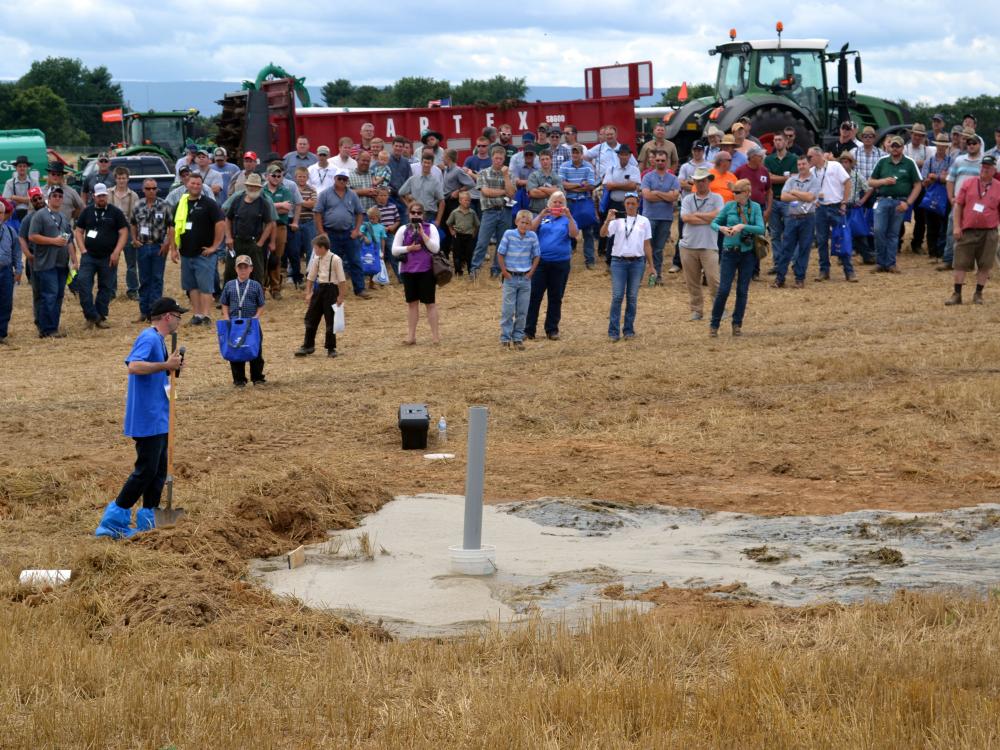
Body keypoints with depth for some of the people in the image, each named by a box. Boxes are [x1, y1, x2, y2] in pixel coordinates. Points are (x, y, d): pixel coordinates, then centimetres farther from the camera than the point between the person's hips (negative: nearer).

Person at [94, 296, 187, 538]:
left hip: (158, 419, 10)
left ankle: (147, 522, 17)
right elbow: (134, 366, -29)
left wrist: (171, 366, 9)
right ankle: (113, 520, -4)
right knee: (145, 471, -9)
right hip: (147, 420, -10)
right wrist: (165, 365, -26)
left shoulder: (158, 339, 17)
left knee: (159, 471, 12)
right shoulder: (149, 338, -15)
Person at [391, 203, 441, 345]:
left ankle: (435, 334, 6)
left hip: (426, 270, -2)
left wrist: (422, 234, -16)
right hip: (408, 270, 2)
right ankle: (411, 335, 14)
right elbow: (394, 250, 3)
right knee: (412, 302, 9)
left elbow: (435, 248, -9)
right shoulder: (403, 230, 5)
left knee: (429, 302, 1)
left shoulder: (430, 228, 0)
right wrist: (409, 248, -13)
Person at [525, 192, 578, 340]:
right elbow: (531, 229, -6)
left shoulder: (567, 220, 9)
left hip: (561, 263, 0)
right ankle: (528, 329, -1)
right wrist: (541, 215, -17)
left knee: (556, 298, 6)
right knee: (534, 296, -4)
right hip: (540, 261, 0)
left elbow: (574, 234, -8)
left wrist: (569, 216, -19)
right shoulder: (542, 218, 11)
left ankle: (552, 330, 15)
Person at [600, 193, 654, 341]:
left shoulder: (644, 221, 9)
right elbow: (603, 234, -10)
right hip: (619, 261, -2)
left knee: (632, 298, 5)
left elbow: (647, 245, 12)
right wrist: (608, 220, -26)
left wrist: (651, 265, 12)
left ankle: (629, 329, 13)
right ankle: (614, 331, -2)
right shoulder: (617, 220, 2)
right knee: (617, 297, -5)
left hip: (636, 262, 2)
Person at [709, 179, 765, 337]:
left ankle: (737, 325, 17)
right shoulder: (729, 206, 0)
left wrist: (743, 226, -22)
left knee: (743, 291, 6)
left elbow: (761, 229, -10)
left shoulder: (755, 207, -1)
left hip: (747, 253, 1)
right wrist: (721, 228, -15)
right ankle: (714, 325, 4)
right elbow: (714, 222, 7)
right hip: (730, 252, -1)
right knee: (723, 290, -6)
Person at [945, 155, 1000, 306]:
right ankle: (957, 294, 6)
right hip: (967, 231, 0)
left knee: (985, 265, 2)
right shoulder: (968, 184, 4)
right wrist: (957, 227, -2)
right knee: (961, 263, 0)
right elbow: (958, 205, 5)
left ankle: (978, 294, 14)